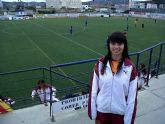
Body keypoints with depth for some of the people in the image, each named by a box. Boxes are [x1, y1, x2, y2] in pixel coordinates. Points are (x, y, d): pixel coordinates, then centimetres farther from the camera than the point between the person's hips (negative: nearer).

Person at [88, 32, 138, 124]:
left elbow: (132, 96, -8)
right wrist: (93, 113, -2)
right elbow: (93, 90, -5)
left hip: (120, 113, 0)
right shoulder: (100, 64, -9)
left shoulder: (130, 67, -12)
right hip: (102, 111, 1)